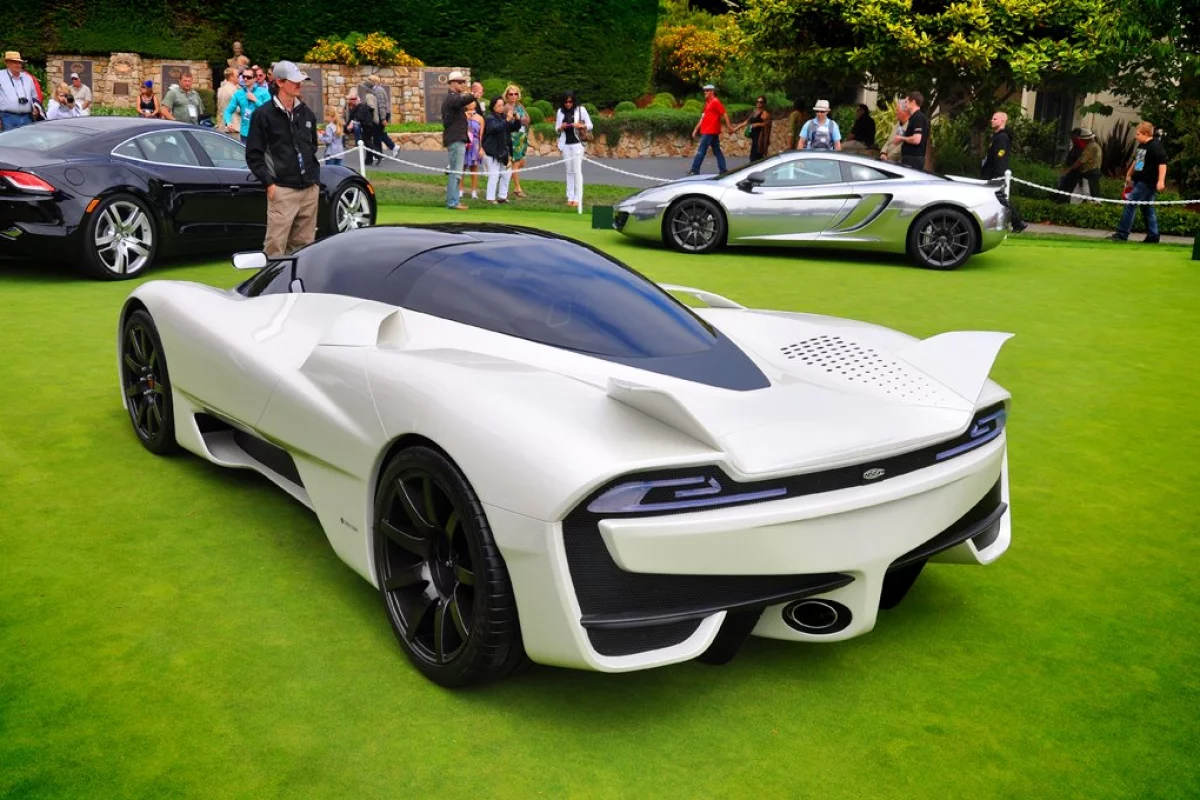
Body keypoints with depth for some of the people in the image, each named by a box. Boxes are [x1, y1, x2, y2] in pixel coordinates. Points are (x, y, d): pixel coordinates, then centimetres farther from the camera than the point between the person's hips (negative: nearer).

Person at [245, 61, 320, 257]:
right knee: (275, 247, -9)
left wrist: (315, 178, 16)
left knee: (304, 245, 9)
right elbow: (253, 155, -3)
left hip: (310, 189, 6)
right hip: (282, 190, -5)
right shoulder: (264, 115, -3)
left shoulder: (306, 113, 14)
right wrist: (269, 183, -10)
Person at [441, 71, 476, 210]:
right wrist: (473, 97, -58)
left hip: (456, 139, 11)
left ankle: (453, 200, 22)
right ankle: (453, 202, -11)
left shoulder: (451, 98, 19)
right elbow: (461, 101, -40)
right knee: (456, 171, -11)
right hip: (456, 140, -11)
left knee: (454, 171, 15)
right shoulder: (453, 98, -15)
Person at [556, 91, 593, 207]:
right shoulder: (560, 112, 7)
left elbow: (590, 125, 0)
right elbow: (556, 129, 12)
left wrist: (581, 126, -19)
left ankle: (578, 198, -6)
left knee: (577, 170, -7)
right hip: (565, 144, 4)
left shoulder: (581, 110, -2)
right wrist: (561, 127, -11)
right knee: (569, 171, 6)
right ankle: (570, 197, 10)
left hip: (577, 144, -3)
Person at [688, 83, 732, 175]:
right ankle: (723, 170, 8)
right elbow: (703, 118, 20)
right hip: (713, 132, 9)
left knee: (701, 151, -8)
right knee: (717, 151, 8)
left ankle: (695, 170, -5)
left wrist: (729, 127, -17)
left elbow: (724, 114, -13)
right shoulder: (707, 103, 17)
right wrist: (696, 129, 17)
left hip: (710, 132, -9)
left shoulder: (715, 102, -10)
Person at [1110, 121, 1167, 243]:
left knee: (1130, 205, -12)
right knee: (1147, 209, 11)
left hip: (1147, 183, -10)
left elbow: (1162, 163, -21)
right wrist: (1129, 175, 34)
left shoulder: (1155, 146, -14)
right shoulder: (1141, 146, 14)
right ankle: (1153, 236, 17)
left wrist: (1161, 181, -30)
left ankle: (1122, 234, -11)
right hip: (1139, 182, 10)